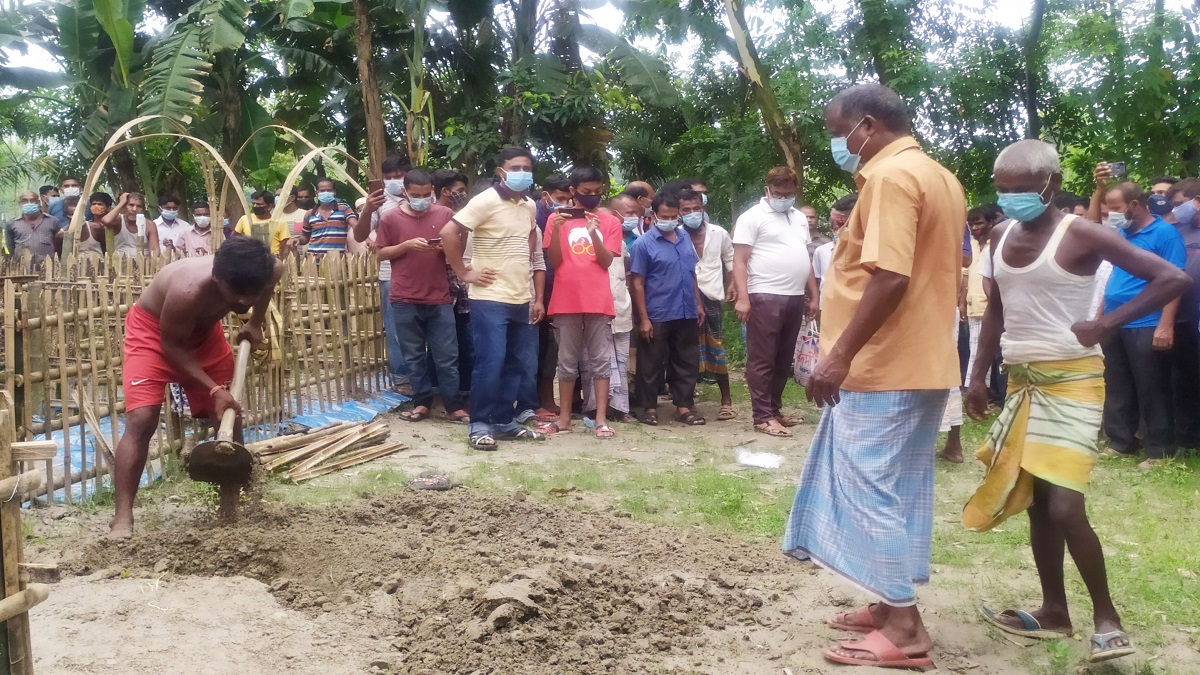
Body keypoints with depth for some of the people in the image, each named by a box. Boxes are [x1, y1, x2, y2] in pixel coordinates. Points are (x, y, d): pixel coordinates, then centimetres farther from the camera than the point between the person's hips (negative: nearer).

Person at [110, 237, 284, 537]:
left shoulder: (269, 271, -28)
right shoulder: (187, 290, -43)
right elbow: (171, 345, -26)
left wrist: (256, 323, 2)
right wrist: (213, 389, -30)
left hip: (204, 328, 6)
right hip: (154, 328, -5)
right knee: (141, 419, -19)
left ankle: (232, 503, 19)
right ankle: (122, 518, -15)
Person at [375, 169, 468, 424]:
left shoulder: (445, 214, 4)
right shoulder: (390, 218, 2)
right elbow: (381, 253, 4)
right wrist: (406, 245, -12)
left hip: (440, 298, 0)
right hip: (404, 300, 0)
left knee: (447, 356, 2)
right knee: (414, 356, 7)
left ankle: (454, 406, 9)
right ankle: (422, 402, 17)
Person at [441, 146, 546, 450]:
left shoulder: (529, 206, 12)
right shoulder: (486, 201, -11)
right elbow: (448, 233, -16)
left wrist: (537, 297, 16)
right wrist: (464, 273, -13)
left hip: (521, 300, 7)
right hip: (489, 300, -7)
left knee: (515, 365, 10)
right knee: (490, 364, -8)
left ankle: (504, 421, 21)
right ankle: (480, 424, 3)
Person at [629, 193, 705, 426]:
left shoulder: (685, 238, 8)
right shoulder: (644, 244, -8)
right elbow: (637, 283, -9)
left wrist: (698, 304, 14)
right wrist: (643, 318, -12)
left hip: (686, 314, 5)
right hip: (657, 316, -5)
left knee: (687, 362, 10)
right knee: (651, 364, 5)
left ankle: (684, 405, 20)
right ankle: (649, 407, 17)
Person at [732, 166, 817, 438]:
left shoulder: (799, 218, 18)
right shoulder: (753, 217, -4)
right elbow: (740, 261, -10)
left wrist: (814, 296, 18)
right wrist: (742, 298, -19)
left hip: (795, 298, 7)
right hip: (765, 298, -7)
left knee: (784, 360, 13)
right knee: (762, 361, -3)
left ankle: (774, 409, 22)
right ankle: (762, 416, 1)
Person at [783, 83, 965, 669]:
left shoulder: (890, 176, -15)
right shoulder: (941, 178, 16)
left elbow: (890, 277, -25)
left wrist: (840, 354, -24)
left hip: (884, 368, -10)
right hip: (923, 364, 10)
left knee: (874, 490, -4)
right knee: (900, 490, 15)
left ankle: (903, 629, 1)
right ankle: (895, 604, 24)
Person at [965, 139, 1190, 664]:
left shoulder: (1080, 234, -12)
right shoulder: (1001, 237, 7)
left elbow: (1173, 278, -14)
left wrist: (1105, 325, -16)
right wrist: (979, 376, 10)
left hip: (1072, 381, -7)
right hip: (1023, 381, 7)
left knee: (1065, 507, -13)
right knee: (1036, 502, 12)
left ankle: (1107, 618, 5)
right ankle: (1054, 612, 24)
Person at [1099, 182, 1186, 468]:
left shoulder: (1165, 233, -9)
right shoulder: (1121, 234, 13)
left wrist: (1166, 325, -22)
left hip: (1146, 327, -7)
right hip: (1113, 325, 7)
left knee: (1152, 391, 0)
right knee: (1116, 388, 13)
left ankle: (1161, 450, 9)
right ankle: (1120, 442, 24)